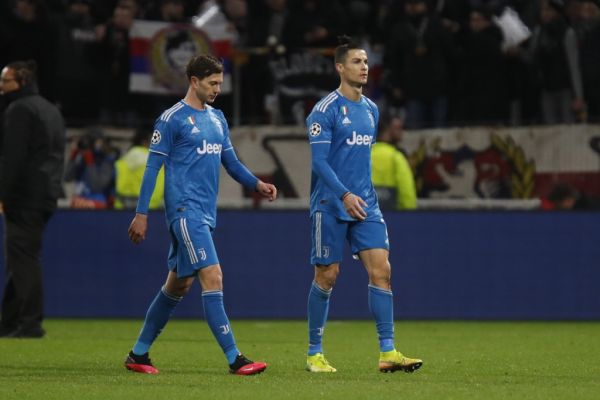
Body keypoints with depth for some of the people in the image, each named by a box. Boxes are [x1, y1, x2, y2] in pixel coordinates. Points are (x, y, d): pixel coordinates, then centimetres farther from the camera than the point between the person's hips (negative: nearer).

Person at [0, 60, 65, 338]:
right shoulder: (51, 110, 21)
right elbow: (57, 156, 22)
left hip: (25, 195, -10)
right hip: (48, 196, 10)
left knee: (23, 257, -10)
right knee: (23, 258, 12)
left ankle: (30, 323, -15)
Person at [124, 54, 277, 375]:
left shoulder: (217, 119, 16)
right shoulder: (172, 119, -7)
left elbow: (231, 162, 20)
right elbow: (153, 167, -6)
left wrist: (257, 184, 1)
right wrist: (141, 214, -8)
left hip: (205, 213, 8)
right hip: (185, 210, -8)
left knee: (178, 284, 12)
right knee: (212, 277, -15)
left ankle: (139, 354, 23)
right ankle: (234, 359, -17)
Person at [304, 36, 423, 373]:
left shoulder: (371, 110, 13)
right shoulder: (325, 110, -9)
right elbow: (319, 161, -15)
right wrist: (345, 195, -24)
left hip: (365, 205, 6)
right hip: (331, 206, -6)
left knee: (381, 269, -6)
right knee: (327, 276, 1)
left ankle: (388, 351, -7)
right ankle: (315, 353, 13)